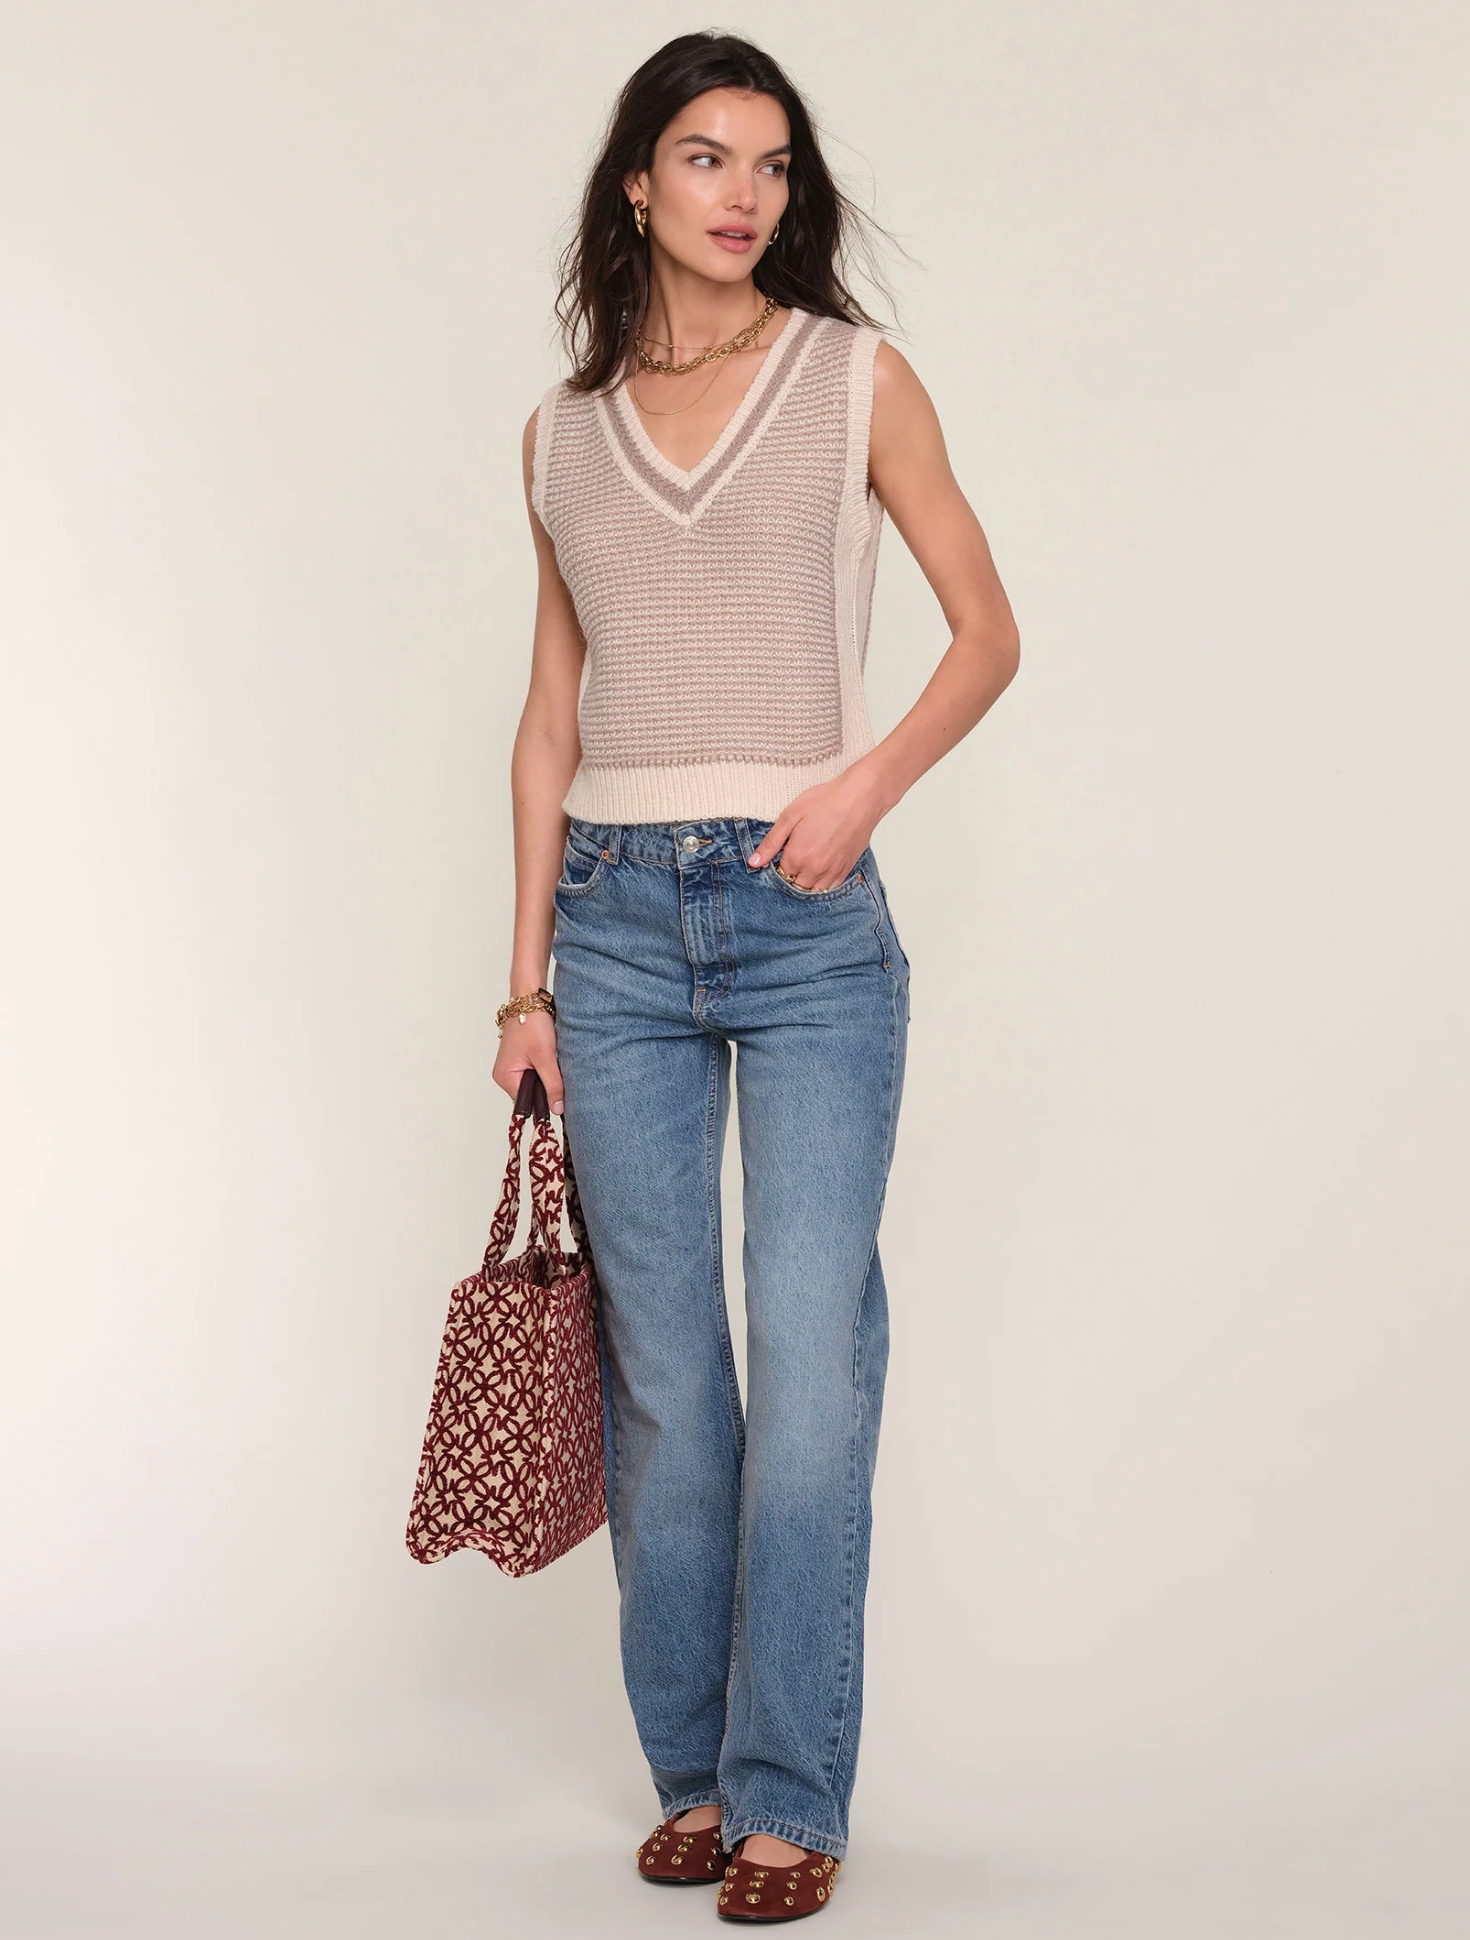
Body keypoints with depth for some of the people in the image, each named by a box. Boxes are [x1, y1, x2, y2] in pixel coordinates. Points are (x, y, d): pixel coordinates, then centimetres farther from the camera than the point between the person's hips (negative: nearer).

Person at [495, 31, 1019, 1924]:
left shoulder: (857, 380, 5)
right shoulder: (563, 433, 12)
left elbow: (989, 631, 7)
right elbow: (550, 719, 13)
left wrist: (865, 780, -11)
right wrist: (527, 978, 8)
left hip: (808, 917, -2)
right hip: (619, 921, 3)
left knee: (809, 1358, -6)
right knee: (659, 1372, 5)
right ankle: (691, 1769, 18)